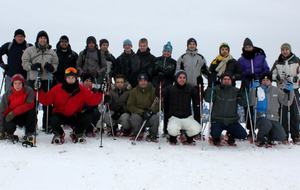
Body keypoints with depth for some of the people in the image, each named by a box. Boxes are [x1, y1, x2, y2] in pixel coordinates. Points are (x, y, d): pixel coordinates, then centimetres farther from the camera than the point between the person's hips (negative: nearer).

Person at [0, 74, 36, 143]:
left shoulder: (29, 91, -16)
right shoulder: (7, 95, -13)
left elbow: (30, 105, -29)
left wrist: (14, 112, -36)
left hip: (25, 116, 0)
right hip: (12, 118, 0)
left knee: (32, 110, -30)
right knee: (8, 124, -31)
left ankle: (29, 134, -15)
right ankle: (9, 133, 8)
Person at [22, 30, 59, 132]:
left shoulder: (51, 52, 13)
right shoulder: (30, 50, 6)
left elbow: (56, 64, 15)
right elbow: (24, 62, 3)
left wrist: (51, 67, -7)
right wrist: (32, 66, -16)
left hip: (47, 79, 3)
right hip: (33, 79, -2)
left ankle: (46, 125, 13)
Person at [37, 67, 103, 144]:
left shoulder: (82, 90, -4)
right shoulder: (57, 89, -7)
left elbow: (92, 100, -9)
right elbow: (46, 100, -6)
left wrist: (99, 93, -23)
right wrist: (39, 92, -17)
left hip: (75, 117, 1)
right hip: (59, 115, -1)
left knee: (87, 119, -23)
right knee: (53, 120, -32)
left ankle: (78, 134, 9)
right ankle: (59, 134, 5)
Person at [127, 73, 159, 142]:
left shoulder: (153, 90, -1)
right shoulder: (134, 91, 2)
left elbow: (158, 104, -4)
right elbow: (130, 106, -4)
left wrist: (151, 111, -24)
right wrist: (142, 112, -17)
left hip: (150, 115, 0)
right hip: (138, 114, 0)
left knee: (155, 117, -31)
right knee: (134, 118, -32)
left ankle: (152, 135, -3)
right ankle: (137, 134, -1)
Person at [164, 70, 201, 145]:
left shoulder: (191, 89, 3)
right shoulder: (170, 90, 0)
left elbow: (196, 105, 8)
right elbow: (166, 106, 8)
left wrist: (197, 119, 2)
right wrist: (166, 120, 6)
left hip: (188, 117, 1)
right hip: (174, 117, -1)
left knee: (196, 129, -27)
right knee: (172, 130, -33)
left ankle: (189, 139, 9)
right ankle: (173, 138, 6)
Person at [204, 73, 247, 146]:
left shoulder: (235, 91, 5)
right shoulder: (216, 89, -1)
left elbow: (243, 103, -4)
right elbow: (207, 99, -16)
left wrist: (241, 94, -18)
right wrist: (210, 87, -25)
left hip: (232, 121, 2)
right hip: (217, 120, -2)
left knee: (243, 135, -13)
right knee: (215, 134, -28)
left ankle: (231, 137, 22)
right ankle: (216, 139, 13)